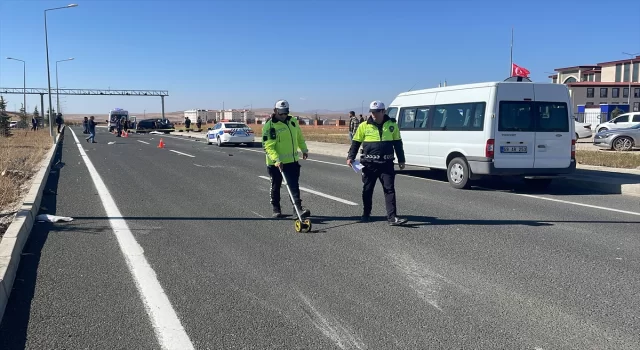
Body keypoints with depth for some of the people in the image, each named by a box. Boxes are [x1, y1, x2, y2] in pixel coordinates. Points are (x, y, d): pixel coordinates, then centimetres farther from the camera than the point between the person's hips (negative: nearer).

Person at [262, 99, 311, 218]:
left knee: (294, 185, -1)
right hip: (275, 163, -4)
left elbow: (300, 137, 19)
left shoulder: (293, 121, 4)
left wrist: (304, 149, 23)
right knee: (276, 186, 10)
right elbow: (268, 146, -21)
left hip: (292, 161, 4)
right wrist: (276, 159, -31)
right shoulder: (269, 126, -15)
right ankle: (276, 208, 24)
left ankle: (298, 207, -2)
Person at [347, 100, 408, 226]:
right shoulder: (364, 126, 0)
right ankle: (366, 214, 28)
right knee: (367, 190, 11)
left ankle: (392, 217, -5)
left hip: (386, 163, 0)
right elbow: (356, 142, 7)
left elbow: (398, 143, 13)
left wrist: (401, 159, 13)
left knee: (390, 189, -5)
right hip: (369, 164, 0)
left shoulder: (392, 125, 5)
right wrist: (350, 157, -3)